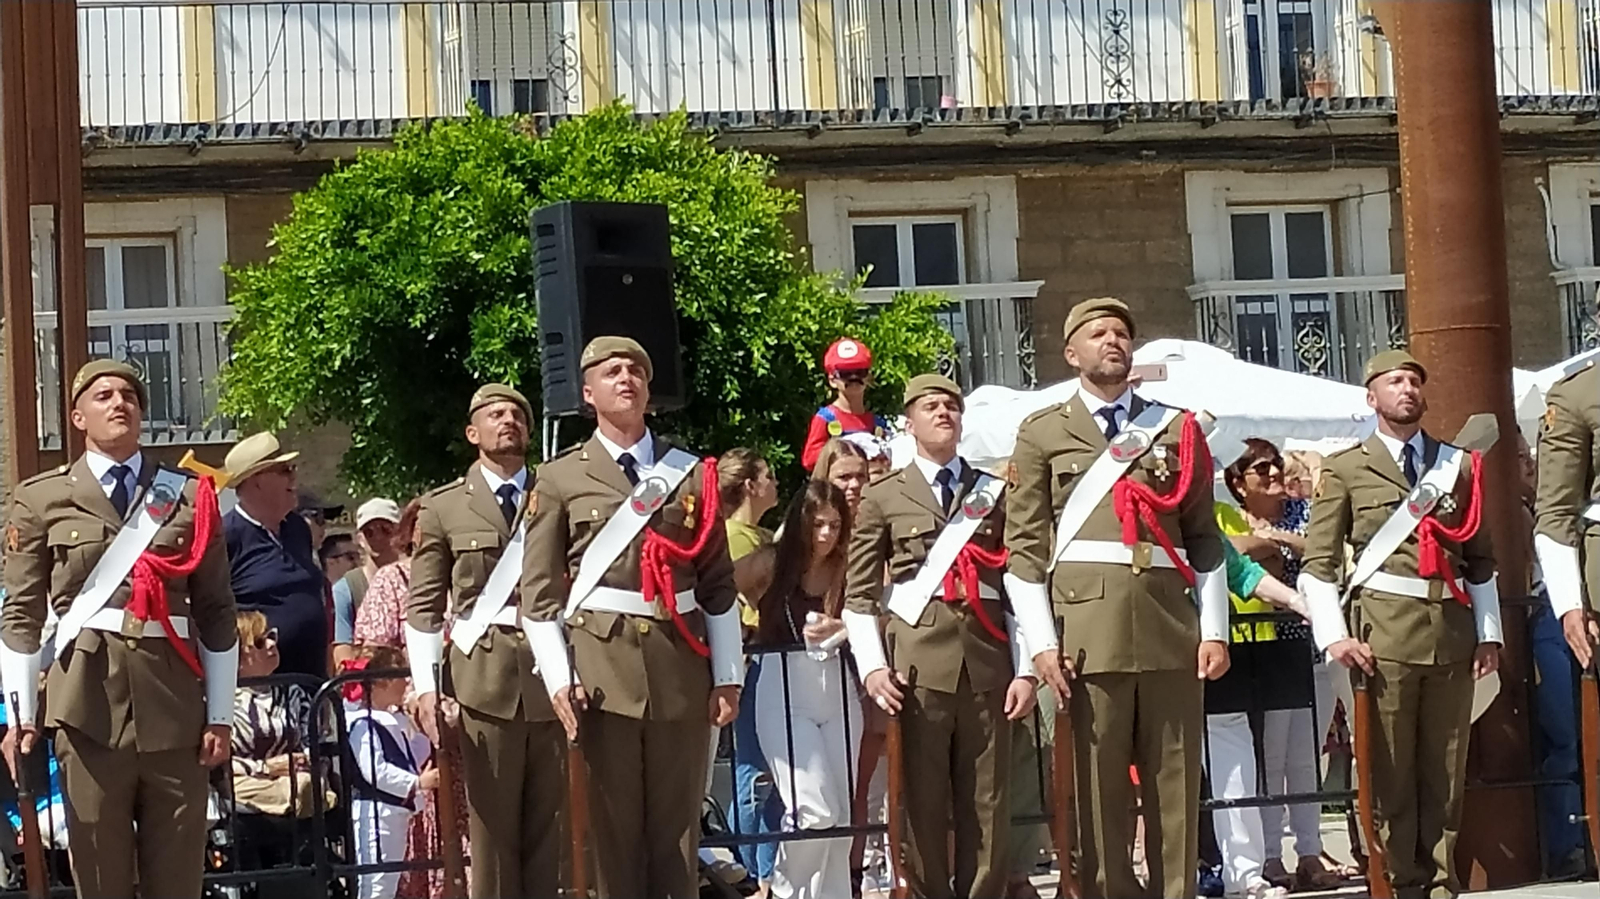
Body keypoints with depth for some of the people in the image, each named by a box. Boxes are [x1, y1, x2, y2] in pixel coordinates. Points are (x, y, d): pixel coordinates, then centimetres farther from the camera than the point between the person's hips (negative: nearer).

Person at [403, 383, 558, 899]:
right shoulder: (443, 508, 10)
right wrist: (426, 685, -6)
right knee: (491, 826, 1)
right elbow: (423, 606, 6)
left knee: (551, 826, 3)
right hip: (483, 678, -1)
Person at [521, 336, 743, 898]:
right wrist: (558, 680, -7)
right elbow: (539, 591, 2)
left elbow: (719, 584, 11)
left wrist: (728, 676, 5)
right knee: (612, 821, 1)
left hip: (682, 663, 2)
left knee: (678, 821, 5)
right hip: (600, 664, -2)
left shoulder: (692, 474, 11)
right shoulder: (560, 479, 6)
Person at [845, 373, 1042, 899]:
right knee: (923, 800, -1)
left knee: (988, 803, 2)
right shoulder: (882, 497, 11)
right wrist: (872, 667, -6)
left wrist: (1025, 669, 2)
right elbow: (859, 595, 7)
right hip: (918, 661, -2)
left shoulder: (995, 494, 16)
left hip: (987, 658, 2)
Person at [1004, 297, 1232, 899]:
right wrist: (1041, 641, -5)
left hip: (1172, 626, 2)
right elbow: (1024, 543, 4)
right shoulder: (1042, 433, 10)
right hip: (1087, 630, -2)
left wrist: (1214, 630, 4)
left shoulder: (1177, 428, 17)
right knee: (1098, 781, -1)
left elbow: (1204, 537, 13)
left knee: (1176, 779, 2)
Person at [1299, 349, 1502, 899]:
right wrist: (1333, 635, -8)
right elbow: (1318, 561, 3)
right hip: (1384, 635, -3)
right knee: (1391, 768, -2)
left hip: (1453, 632, 3)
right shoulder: (1345, 470, 7)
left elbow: (1480, 557, 19)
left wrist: (1489, 634, 11)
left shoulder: (1459, 466, 16)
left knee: (1447, 769, 4)